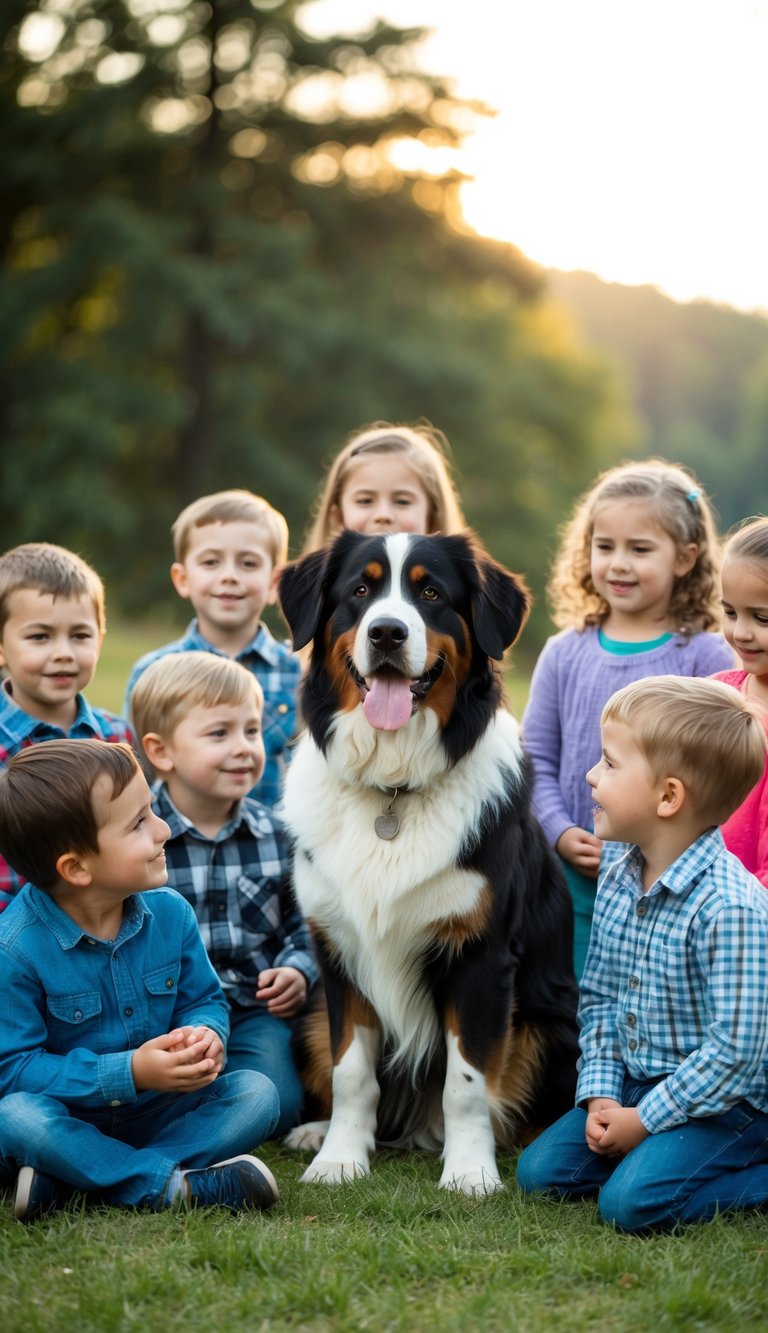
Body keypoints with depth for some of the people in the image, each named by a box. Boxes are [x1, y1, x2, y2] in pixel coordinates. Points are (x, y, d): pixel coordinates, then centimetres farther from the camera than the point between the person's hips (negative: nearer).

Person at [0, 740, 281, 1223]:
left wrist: (205, 1035, -20)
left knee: (256, 1093, -16)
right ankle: (175, 1183, -28)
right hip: (70, 1120, -5)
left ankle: (68, 1180, -25)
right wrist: (127, 1073, -28)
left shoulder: (170, 914, -4)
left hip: (157, 1111, 5)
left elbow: (205, 999, 7)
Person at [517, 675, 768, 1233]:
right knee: (540, 1171, -2)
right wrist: (600, 1094, -4)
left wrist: (644, 1120, -19)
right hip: (635, 1085, 8)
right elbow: (598, 999, 11)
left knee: (632, 1200, -26)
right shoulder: (616, 884, 2)